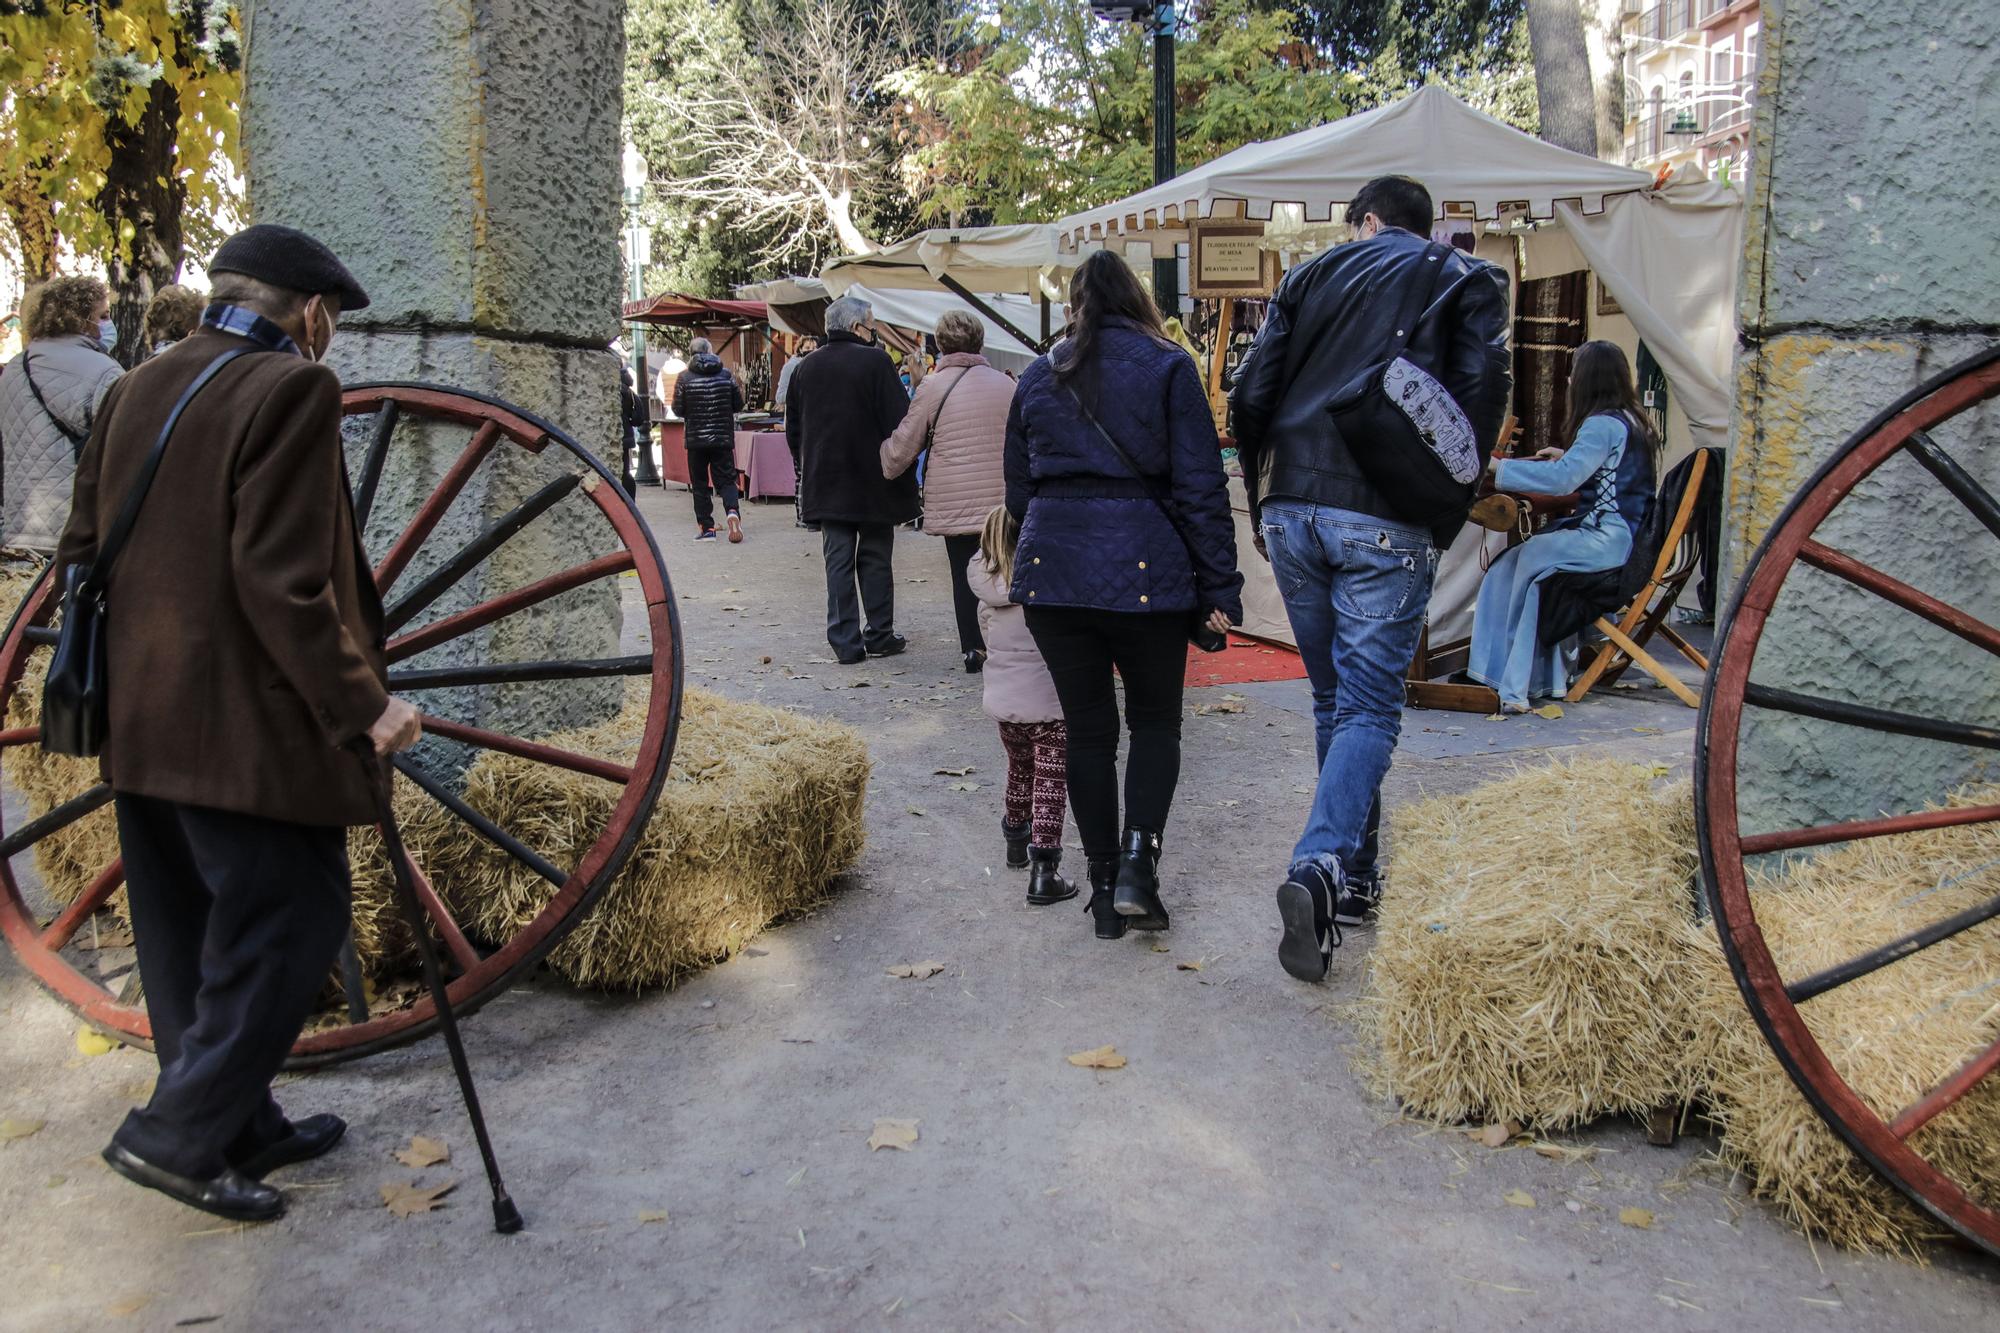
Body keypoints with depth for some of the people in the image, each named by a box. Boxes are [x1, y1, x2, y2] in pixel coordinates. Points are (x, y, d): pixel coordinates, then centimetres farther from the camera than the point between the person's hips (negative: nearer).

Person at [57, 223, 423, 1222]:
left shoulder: (136, 389, 11)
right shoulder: (291, 390, -14)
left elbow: (82, 551, 14)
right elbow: (284, 578, -22)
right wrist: (360, 705, -17)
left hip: (139, 722, 9)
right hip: (244, 724, -9)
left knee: (193, 940, 16)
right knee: (288, 924, 3)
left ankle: (241, 1128, 28)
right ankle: (177, 1134, 5)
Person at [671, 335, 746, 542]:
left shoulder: (684, 377, -5)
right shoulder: (727, 374, 0)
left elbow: (678, 410, -3)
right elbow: (738, 405, 5)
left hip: (696, 439, -1)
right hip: (723, 439, 1)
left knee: (699, 484, 7)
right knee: (726, 479, 6)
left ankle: (706, 527, 4)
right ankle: (732, 512, -21)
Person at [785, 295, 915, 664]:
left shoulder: (806, 368, 7)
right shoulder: (876, 361, -11)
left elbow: (793, 429, 14)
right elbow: (898, 422, -14)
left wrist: (808, 468, 23)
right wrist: (902, 470, -3)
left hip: (825, 482, 4)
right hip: (873, 481, -4)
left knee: (838, 560, 5)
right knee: (875, 558, 7)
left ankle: (846, 641, 3)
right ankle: (879, 635, 13)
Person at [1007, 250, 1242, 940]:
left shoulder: (1038, 376, 12)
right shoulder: (1167, 367, 1)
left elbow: (1018, 488, 17)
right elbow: (1200, 485, -5)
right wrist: (1219, 586, -3)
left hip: (1052, 571, 3)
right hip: (1144, 568, -3)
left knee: (1087, 728, 11)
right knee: (1155, 721, 12)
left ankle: (1104, 884, 15)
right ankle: (1137, 858, -6)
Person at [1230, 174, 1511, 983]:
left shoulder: (1312, 276, 17)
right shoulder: (1465, 280, 12)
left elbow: (1250, 395, 10)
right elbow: (1480, 395, -1)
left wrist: (1263, 504, 17)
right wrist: (1446, 520, 5)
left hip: (1293, 512, 3)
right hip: (1385, 521, -3)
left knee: (1334, 699, 15)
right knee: (1370, 706, -1)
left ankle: (1356, 876, 23)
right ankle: (1319, 868, -22)